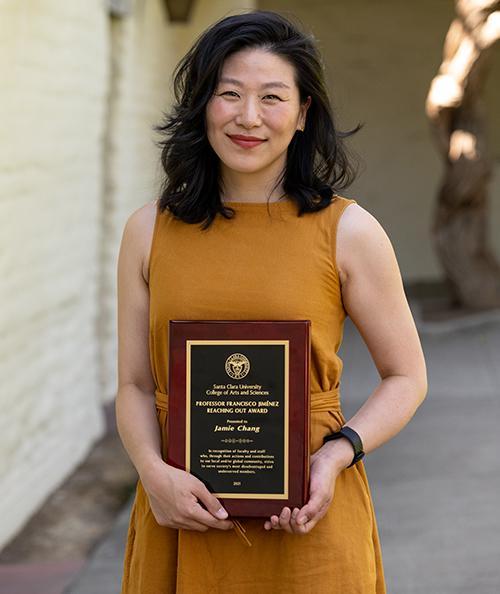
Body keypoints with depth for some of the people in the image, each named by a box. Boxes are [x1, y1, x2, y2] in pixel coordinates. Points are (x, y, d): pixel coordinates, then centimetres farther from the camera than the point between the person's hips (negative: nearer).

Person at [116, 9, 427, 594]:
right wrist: (153, 472, -12)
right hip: (182, 521, 2)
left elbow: (406, 377, 2)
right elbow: (135, 385, 6)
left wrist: (336, 455, -13)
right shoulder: (148, 232, 2)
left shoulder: (349, 231, -5)